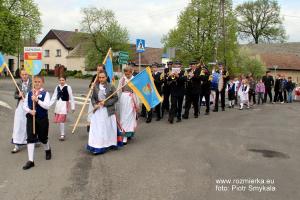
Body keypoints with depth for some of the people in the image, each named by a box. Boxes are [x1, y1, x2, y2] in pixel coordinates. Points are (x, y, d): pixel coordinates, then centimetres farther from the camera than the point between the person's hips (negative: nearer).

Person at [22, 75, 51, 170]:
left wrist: (37, 100, -29)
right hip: (31, 118, 3)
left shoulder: (45, 93, -7)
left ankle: (48, 150, 45)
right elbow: (24, 105, 7)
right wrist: (30, 111, -13)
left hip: (42, 119, -2)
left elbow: (47, 106, -19)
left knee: (43, 137, 13)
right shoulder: (29, 93, 5)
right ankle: (30, 160, -1)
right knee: (30, 138, -4)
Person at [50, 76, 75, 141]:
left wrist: (73, 107, 0)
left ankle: (62, 135, 0)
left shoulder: (68, 87, -6)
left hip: (64, 104, -5)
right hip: (58, 104, 5)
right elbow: (54, 97, 11)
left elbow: (71, 98, -2)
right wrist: (49, 104, 4)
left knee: (61, 120, -12)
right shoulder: (57, 87, 8)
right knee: (57, 120, 6)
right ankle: (62, 133, 22)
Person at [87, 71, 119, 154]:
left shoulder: (111, 87, -5)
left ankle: (107, 145, 18)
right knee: (96, 129, 1)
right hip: (97, 111, 2)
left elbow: (115, 98, -5)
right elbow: (92, 98, 9)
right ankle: (96, 146, 8)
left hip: (108, 111, -2)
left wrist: (106, 102, -14)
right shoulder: (96, 87, 3)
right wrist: (95, 104, -10)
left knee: (107, 129, 5)